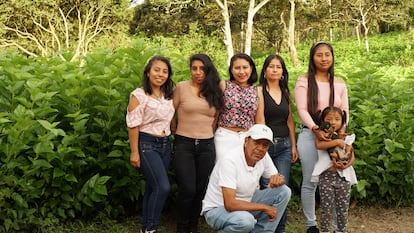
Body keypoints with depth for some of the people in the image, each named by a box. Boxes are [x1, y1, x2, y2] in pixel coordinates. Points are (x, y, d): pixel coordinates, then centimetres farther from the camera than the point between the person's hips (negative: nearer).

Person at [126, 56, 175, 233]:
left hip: (165, 144, 6)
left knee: (153, 188, 11)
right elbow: (133, 125, -12)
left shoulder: (169, 96, 8)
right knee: (162, 187, -15)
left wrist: (168, 142, 12)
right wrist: (134, 152, -14)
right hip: (147, 144, -6)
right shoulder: (139, 95, -11)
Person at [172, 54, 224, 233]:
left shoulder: (214, 91, 6)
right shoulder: (181, 87, -2)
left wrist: (207, 133, 13)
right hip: (184, 144, -3)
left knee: (201, 189, 8)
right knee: (188, 189, -8)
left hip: (207, 146, 3)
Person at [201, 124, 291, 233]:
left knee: (284, 191, -5)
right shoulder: (230, 161, -28)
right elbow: (230, 204, -34)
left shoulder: (264, 156, -7)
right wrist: (265, 207, -25)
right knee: (245, 220, -38)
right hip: (217, 210, -7)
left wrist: (278, 178, -18)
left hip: (244, 203, 7)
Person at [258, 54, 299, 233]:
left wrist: (294, 145, 13)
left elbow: (290, 120, 16)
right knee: (266, 188, -2)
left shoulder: (286, 92, 13)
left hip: (284, 146, 4)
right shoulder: (259, 91, -3)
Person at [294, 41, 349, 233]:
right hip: (310, 135, -2)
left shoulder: (339, 83, 12)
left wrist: (341, 129, -11)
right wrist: (315, 128, -22)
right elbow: (302, 110, -7)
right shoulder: (304, 81, 1)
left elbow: (345, 110, 8)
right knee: (310, 182, 2)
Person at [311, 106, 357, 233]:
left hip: (343, 176, 3)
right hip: (326, 176, -2)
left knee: (343, 208, 8)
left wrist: (346, 165, -16)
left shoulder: (346, 137, 8)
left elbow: (352, 156, 4)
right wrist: (337, 141, -21)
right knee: (326, 208, 1)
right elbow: (318, 145, -23)